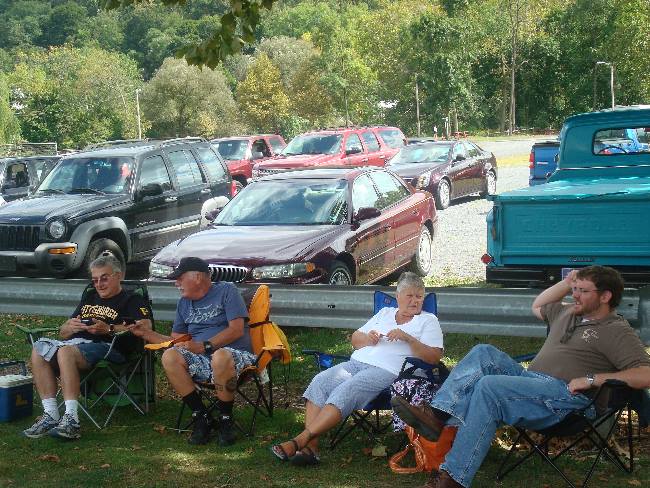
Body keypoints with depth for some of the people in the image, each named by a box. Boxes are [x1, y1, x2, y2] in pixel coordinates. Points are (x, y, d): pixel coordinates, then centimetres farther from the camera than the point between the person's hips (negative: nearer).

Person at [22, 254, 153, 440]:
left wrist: (109, 329, -12)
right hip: (75, 342, 7)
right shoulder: (89, 298, 34)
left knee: (66, 351, -36)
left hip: (105, 347, -6)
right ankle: (50, 416, -28)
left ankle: (71, 420, -40)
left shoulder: (132, 300, 13)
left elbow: (145, 328, -7)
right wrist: (70, 327, 6)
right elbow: (63, 333, 32)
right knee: (39, 349, -23)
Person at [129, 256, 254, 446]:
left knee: (220, 356, -40)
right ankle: (201, 416, -16)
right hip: (201, 360, 5)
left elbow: (237, 329, -10)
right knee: (170, 357, -23)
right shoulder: (184, 303, 21)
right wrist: (145, 333, 11)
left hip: (235, 354, -5)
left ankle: (226, 419, -19)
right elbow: (176, 341, 22)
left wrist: (204, 346, -17)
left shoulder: (226, 291, 2)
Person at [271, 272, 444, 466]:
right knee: (319, 382, -22)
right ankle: (310, 447, -28)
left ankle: (299, 441, -34)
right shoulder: (385, 313, 27)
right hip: (357, 362, 6)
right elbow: (355, 339, 26)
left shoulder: (428, 321, 12)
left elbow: (434, 357, -2)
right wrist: (367, 338, 3)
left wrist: (408, 338, -14)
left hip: (387, 370, -6)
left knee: (345, 391, -31)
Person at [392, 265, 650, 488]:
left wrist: (592, 379, -18)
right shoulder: (568, 313, 25)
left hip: (563, 395, -9)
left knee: (489, 387, -29)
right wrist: (566, 282, 31)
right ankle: (437, 414, -26)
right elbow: (537, 307, 44)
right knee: (484, 353, -7)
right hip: (531, 381, 9)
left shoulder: (617, 331, -1)